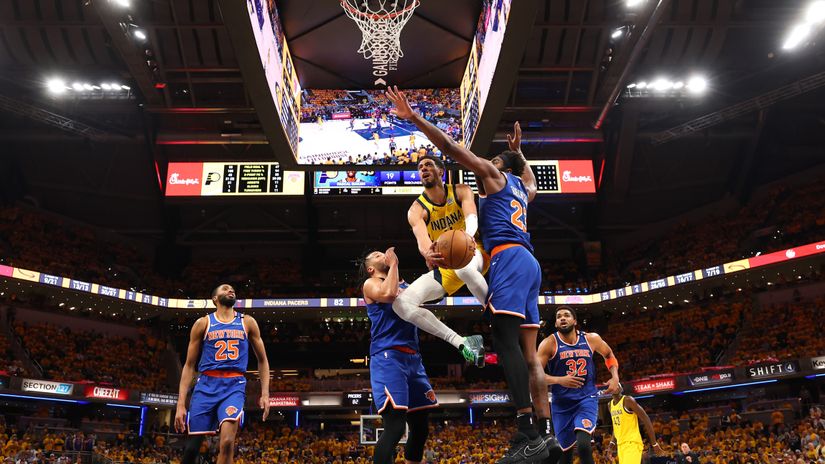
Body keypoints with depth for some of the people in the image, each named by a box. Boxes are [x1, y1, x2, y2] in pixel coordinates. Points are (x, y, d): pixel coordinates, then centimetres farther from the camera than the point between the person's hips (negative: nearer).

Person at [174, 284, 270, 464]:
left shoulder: (247, 322, 12)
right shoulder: (203, 323, 9)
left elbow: (262, 360, 16)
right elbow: (189, 365, 8)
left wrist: (265, 393, 4)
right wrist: (181, 403, -1)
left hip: (234, 385, 0)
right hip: (206, 385, 1)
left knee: (227, 441, -22)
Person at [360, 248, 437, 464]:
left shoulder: (404, 285, 26)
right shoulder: (370, 284, 5)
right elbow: (388, 294, -17)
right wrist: (394, 263, -4)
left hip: (413, 359, 8)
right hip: (388, 358, -8)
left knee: (420, 427, 11)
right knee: (395, 426, -20)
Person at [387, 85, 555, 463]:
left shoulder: (493, 174, 11)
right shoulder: (522, 190, 31)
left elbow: (450, 147, 3)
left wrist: (413, 117, 5)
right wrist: (518, 150, 65)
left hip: (508, 258, -9)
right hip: (528, 262, 9)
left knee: (505, 339, -19)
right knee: (528, 351, 3)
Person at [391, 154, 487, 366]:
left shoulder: (461, 191, -4)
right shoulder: (417, 210, -6)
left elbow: (472, 218, -26)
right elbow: (422, 239, -27)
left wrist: (467, 237, -52)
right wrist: (428, 254, -54)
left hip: (472, 253, -2)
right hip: (443, 265, 3)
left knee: (464, 268, -42)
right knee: (401, 304, -19)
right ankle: (462, 342, -18)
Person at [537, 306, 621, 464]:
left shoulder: (591, 339, -1)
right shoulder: (549, 343, -10)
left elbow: (609, 355, 19)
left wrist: (615, 377, 3)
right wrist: (560, 380, -29)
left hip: (587, 398, 0)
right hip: (562, 403, 0)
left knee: (583, 444, -25)